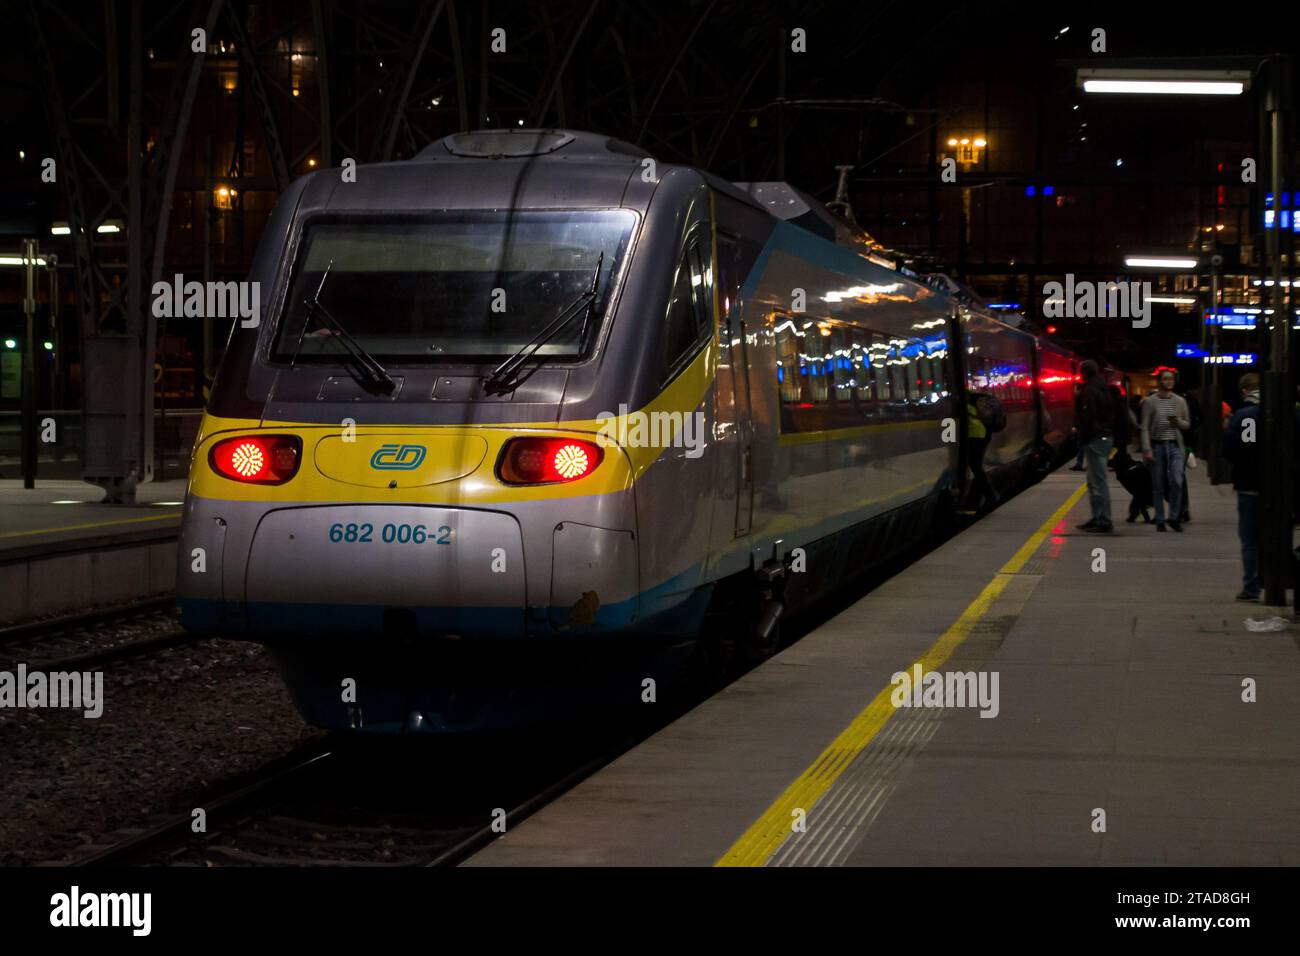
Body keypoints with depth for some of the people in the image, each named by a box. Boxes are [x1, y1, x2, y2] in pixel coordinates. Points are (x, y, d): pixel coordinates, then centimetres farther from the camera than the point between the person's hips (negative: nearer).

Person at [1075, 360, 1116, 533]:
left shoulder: (1089, 391, -13)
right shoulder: (1104, 390, 17)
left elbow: (1087, 416, -19)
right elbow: (1112, 415, 20)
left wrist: (1084, 436, -11)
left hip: (1095, 439, -10)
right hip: (1107, 436, 10)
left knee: (1099, 481, -10)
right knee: (1095, 481, 18)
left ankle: (1104, 521, -11)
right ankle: (1098, 518, 21)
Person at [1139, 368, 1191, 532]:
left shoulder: (1180, 401, 9)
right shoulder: (1150, 402, 1)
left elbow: (1187, 424, 15)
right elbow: (1145, 427, -3)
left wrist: (1178, 422, -8)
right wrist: (1146, 450, -12)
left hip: (1174, 446, 1)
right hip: (1156, 446, -1)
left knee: (1176, 481, -13)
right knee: (1158, 486, 3)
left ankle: (1174, 517, 1)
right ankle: (1160, 520, 11)